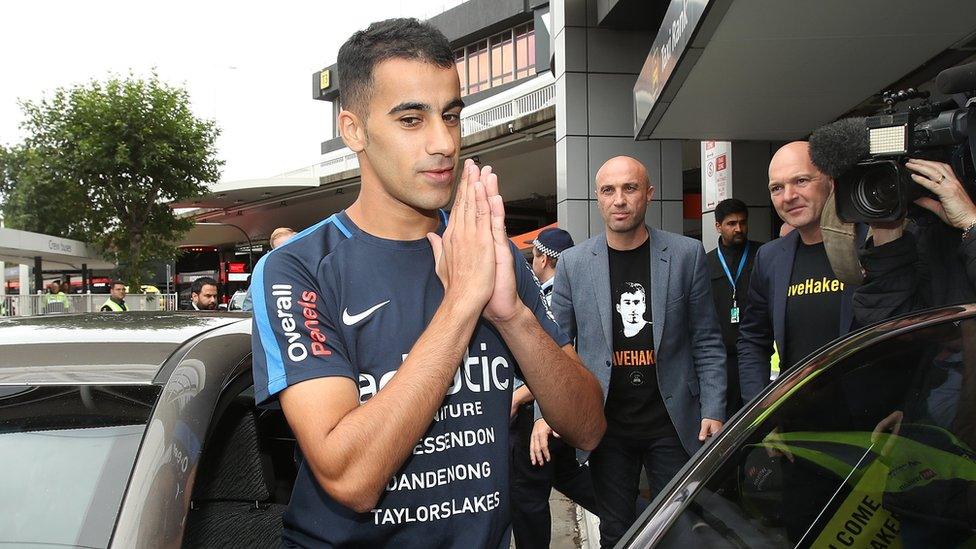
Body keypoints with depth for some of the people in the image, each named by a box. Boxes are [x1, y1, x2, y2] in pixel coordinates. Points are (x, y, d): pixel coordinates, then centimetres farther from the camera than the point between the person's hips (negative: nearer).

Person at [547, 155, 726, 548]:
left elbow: (707, 343, 2)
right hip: (606, 424, 1)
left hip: (673, 422, 0)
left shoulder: (687, 255, -1)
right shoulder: (573, 263, 0)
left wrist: (713, 411, -5)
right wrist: (546, 412, -5)